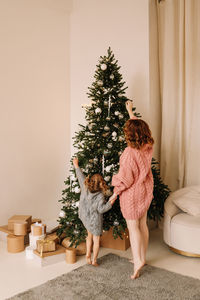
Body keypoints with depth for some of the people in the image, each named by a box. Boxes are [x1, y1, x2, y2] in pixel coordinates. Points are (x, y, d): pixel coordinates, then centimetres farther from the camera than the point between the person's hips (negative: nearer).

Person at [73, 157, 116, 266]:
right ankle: (94, 260, 18)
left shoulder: (85, 188, -11)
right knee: (96, 239, 10)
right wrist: (110, 202, -20)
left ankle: (88, 254, 28)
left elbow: (81, 177, 1)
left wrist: (76, 166, 13)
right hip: (95, 220, -5)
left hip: (85, 218, 5)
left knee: (90, 235, 25)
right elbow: (101, 209, -23)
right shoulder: (100, 196, -24)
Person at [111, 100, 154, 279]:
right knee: (142, 225, 16)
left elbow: (126, 178, -21)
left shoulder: (129, 153, -26)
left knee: (133, 227, 2)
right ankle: (142, 258, 28)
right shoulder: (148, 148, -4)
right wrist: (130, 111, 26)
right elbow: (139, 126, 14)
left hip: (132, 194, -7)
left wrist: (115, 192, -5)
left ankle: (138, 261, 0)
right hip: (146, 191, 7)